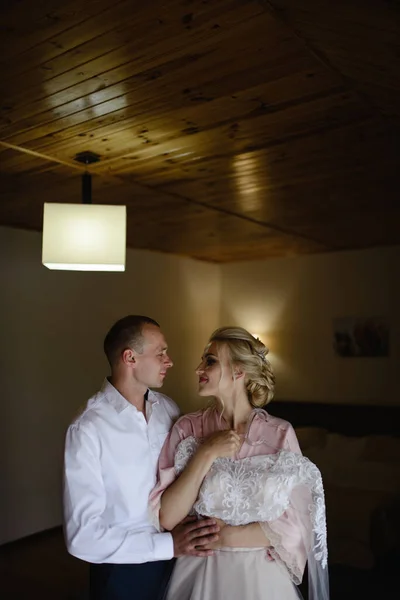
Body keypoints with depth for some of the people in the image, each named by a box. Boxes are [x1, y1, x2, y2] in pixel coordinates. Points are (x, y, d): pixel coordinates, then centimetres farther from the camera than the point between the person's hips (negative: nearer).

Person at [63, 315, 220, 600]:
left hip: (176, 557, 5)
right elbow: (82, 535, -21)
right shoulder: (88, 429, -21)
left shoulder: (168, 409, -5)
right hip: (124, 568, -4)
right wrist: (168, 544, -25)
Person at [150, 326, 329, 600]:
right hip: (199, 573, 1)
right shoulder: (187, 429, -10)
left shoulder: (281, 434, -12)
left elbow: (294, 529, -14)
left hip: (260, 576, -1)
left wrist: (215, 537, -14)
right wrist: (206, 454, -22)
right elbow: (166, 518, -14)